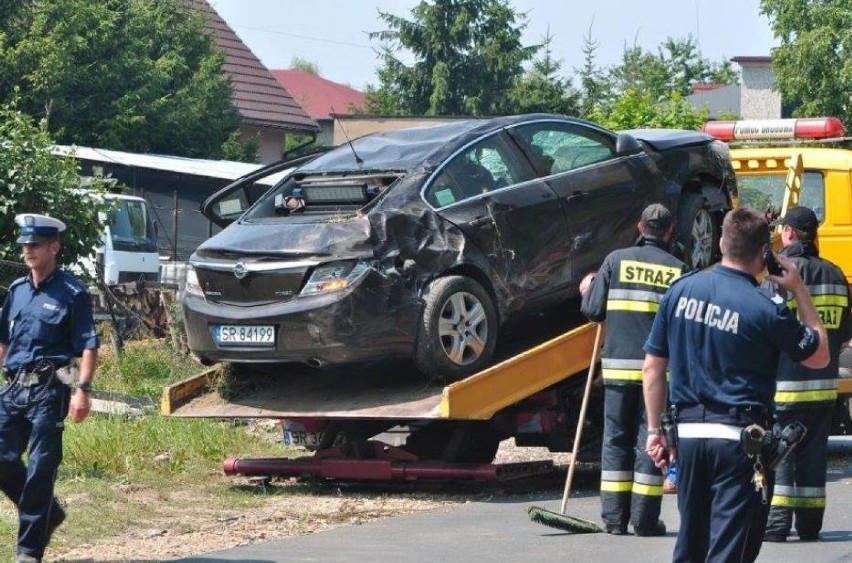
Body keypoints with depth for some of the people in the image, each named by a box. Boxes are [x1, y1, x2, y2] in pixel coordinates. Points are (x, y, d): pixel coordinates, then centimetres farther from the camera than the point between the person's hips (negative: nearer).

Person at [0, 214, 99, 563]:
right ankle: (49, 513, 24)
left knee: (40, 469, -5)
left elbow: (88, 347, -8)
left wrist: (83, 390, -18)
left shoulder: (71, 294, -4)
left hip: (48, 390, -6)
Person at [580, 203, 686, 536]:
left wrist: (588, 288, 21)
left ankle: (614, 517, 7)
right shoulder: (677, 269, 0)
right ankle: (645, 518, 2)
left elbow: (593, 311, 1)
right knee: (650, 440, 4)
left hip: (618, 364, 1)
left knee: (616, 439, 8)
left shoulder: (617, 260, 1)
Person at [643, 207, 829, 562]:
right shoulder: (764, 309, -13)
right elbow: (819, 356, 1)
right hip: (740, 439, -5)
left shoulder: (681, 290, 2)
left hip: (688, 435, 5)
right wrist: (799, 291, 6)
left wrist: (655, 430, 14)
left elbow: (653, 367, 6)